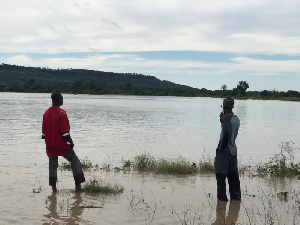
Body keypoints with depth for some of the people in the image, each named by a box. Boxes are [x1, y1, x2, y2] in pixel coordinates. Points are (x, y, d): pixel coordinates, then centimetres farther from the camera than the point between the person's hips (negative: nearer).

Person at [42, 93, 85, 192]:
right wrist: (70, 142, -8)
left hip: (50, 145, 6)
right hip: (61, 144, -6)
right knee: (75, 161, 7)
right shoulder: (61, 113, -15)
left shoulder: (46, 113, 5)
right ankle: (78, 185, 3)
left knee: (52, 164, 13)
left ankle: (53, 187, 13)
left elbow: (44, 131, 11)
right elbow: (65, 131, -16)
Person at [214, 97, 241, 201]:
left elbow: (226, 134, -25)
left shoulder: (226, 118, -15)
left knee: (221, 175, 1)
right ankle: (236, 195, 18)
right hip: (233, 150, 8)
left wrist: (221, 147, -14)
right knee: (233, 175, 14)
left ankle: (222, 196, 4)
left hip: (224, 150, -8)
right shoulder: (236, 119, 9)